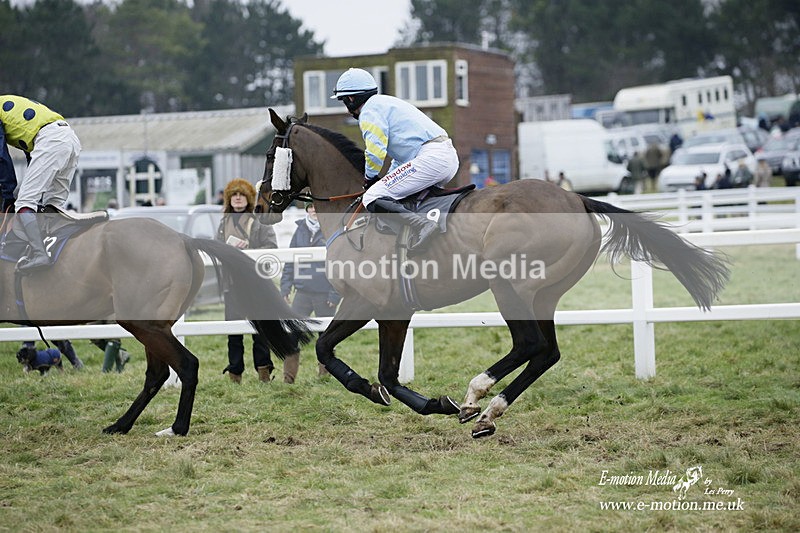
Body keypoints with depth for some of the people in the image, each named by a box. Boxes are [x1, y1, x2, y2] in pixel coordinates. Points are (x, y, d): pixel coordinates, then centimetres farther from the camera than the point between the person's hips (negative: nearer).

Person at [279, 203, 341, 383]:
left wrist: (335, 294, -11)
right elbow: (290, 260, 14)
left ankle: (325, 375, 19)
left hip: (325, 294, -3)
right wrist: (285, 286, 6)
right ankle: (288, 378, -1)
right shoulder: (301, 230, 9)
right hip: (302, 292, 4)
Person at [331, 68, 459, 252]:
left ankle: (424, 225, -36)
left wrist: (369, 178, 7)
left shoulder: (370, 110, -1)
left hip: (430, 157, -10)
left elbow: (376, 151, -11)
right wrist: (390, 179, 28)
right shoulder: (386, 103, 30)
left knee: (373, 199, -17)